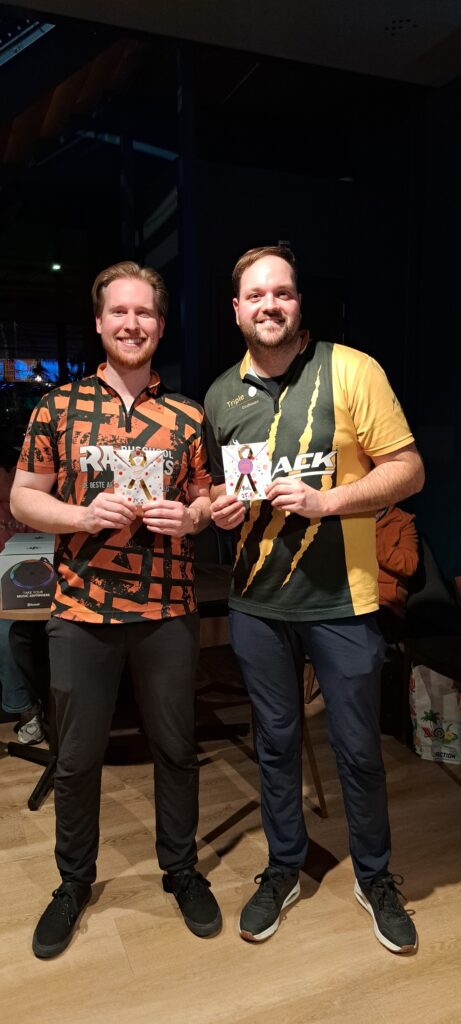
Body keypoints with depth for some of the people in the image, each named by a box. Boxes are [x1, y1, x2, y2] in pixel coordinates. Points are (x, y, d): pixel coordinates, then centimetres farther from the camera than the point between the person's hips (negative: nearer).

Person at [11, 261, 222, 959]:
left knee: (176, 749, 14)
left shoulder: (187, 416, 5)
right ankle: (74, 881, 38)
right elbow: (23, 498, 3)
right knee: (78, 756, 13)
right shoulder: (60, 406, 2)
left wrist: (190, 516, -11)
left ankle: (182, 870, 38)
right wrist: (85, 515, -15)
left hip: (168, 611, 1)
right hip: (81, 612, 0)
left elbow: (205, 499, 12)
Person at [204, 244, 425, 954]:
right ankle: (284, 868, 40)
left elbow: (409, 470, -9)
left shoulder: (351, 370, -8)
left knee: (358, 748, 11)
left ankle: (374, 876, 38)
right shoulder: (221, 396, 6)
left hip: (341, 602, -3)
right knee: (276, 742, 17)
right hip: (257, 603, 4)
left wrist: (324, 500, -21)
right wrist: (220, 510, -5)